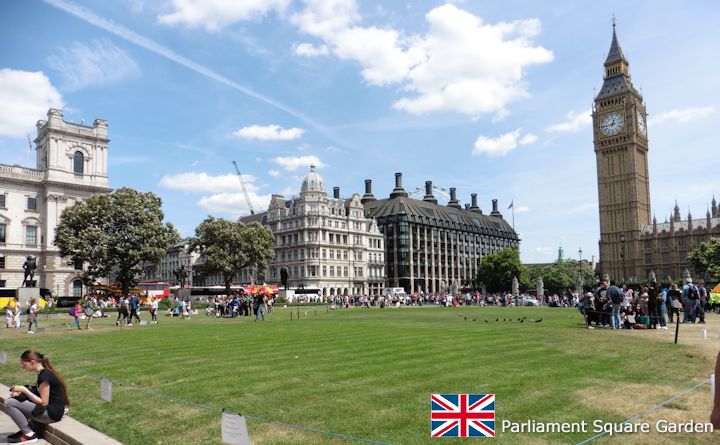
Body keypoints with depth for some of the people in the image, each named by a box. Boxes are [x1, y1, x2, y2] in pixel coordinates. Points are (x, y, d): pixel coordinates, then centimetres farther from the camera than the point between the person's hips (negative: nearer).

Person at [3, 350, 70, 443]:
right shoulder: (44, 372, 10)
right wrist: (21, 392, 1)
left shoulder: (44, 376, -19)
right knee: (12, 400, 10)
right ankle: (25, 430, 10)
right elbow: (40, 396, 12)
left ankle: (29, 435, -4)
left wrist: (24, 390, -15)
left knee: (9, 403, -12)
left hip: (52, 413, -10)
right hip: (48, 408, 10)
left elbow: (43, 402, -19)